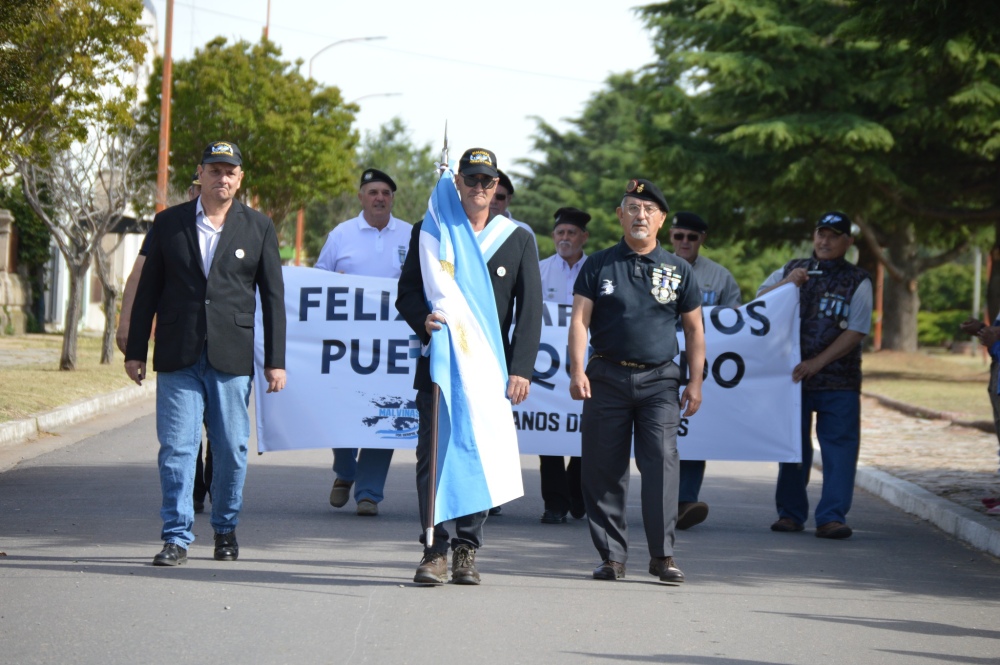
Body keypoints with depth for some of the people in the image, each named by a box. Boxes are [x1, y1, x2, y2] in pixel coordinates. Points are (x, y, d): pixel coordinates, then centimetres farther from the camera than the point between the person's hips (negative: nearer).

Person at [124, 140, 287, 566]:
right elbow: (147, 290, 10)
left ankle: (226, 528, 21)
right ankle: (176, 536, 0)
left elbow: (273, 297, 7)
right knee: (176, 447, -5)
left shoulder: (258, 228, 7)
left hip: (232, 356, 0)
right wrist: (135, 351, 6)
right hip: (178, 356, 0)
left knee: (232, 449, 3)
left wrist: (275, 361, 2)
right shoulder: (168, 223, 8)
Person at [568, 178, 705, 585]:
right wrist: (577, 371, -10)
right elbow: (580, 319, 3)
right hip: (607, 378, 0)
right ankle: (612, 556, 7)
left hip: (659, 380, 0)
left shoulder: (678, 270, 11)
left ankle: (662, 555, -7)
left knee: (662, 464, -12)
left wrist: (695, 382, 8)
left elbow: (694, 329, 15)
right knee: (604, 470, 0)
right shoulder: (599, 265, 8)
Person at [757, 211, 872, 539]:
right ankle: (790, 513, 16)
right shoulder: (791, 271, 13)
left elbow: (855, 332, -6)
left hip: (837, 380, -3)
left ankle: (831, 517, -9)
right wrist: (786, 284, -9)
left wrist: (817, 362, -14)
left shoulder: (857, 282, 2)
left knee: (839, 448, -8)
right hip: (791, 376, 3)